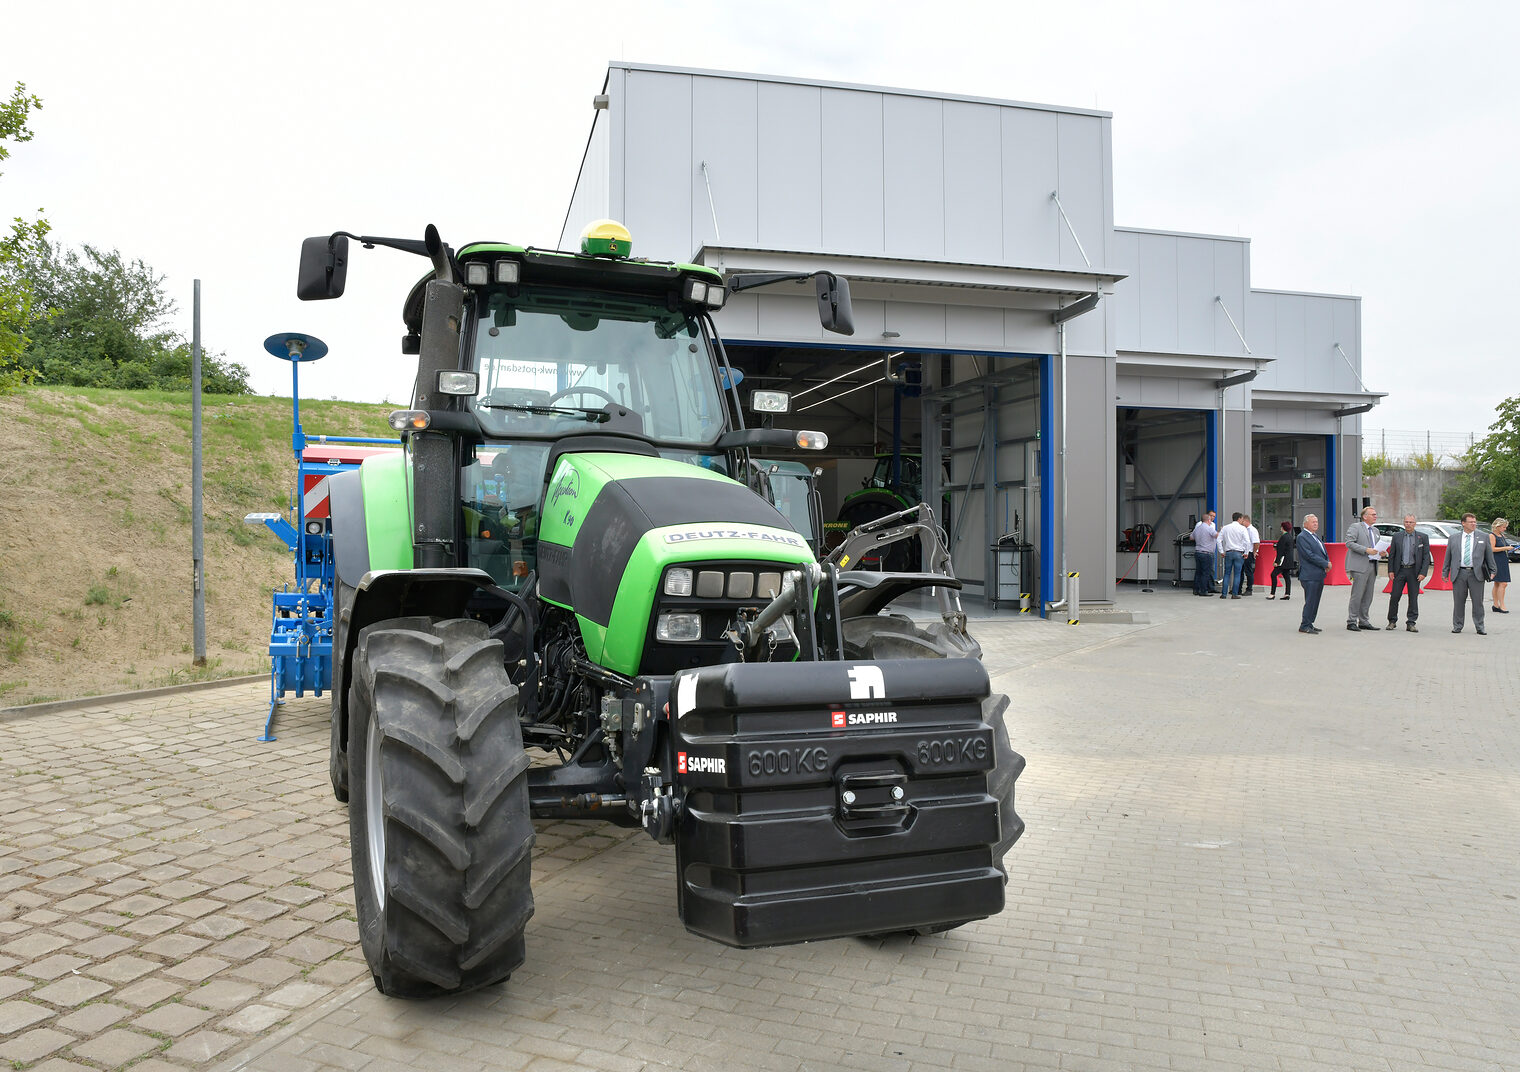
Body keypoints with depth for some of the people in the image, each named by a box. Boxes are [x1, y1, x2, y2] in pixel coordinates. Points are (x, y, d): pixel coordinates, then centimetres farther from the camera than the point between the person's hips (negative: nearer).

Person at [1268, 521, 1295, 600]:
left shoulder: (1283, 537, -15)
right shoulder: (1290, 536, 13)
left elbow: (1280, 551, -17)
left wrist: (1277, 561, -17)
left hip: (1284, 560, -10)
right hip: (1290, 560, 10)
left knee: (1274, 575, -9)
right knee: (1287, 576, 9)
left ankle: (1273, 594, -12)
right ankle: (1287, 594, 6)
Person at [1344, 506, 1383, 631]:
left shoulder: (1375, 531, 21)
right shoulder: (1355, 527, -1)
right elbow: (1349, 543, -13)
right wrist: (1366, 550, -19)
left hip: (1372, 566, 8)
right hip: (1360, 566, -8)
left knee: (1368, 596, 9)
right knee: (1357, 595, -8)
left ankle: (1363, 621, 16)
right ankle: (1351, 622, -4)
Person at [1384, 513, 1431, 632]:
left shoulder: (1423, 537, 3)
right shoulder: (1397, 537, 7)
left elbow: (1426, 557, 0)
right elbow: (1391, 555, 9)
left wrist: (1423, 573, -8)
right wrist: (1390, 571, 0)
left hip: (1414, 571, -1)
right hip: (1400, 570, 1)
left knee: (1413, 598, 2)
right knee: (1394, 596, 0)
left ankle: (1411, 623, 8)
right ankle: (1392, 621, 12)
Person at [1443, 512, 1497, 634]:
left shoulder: (1483, 540, 11)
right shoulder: (1453, 540, 11)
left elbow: (1489, 556, 12)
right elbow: (1448, 557, 13)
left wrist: (1492, 572, 7)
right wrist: (1445, 573, 9)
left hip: (1476, 574, 0)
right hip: (1459, 573, 0)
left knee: (1478, 602, 1)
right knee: (1459, 601, 4)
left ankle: (1480, 627, 9)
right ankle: (1457, 626, 13)